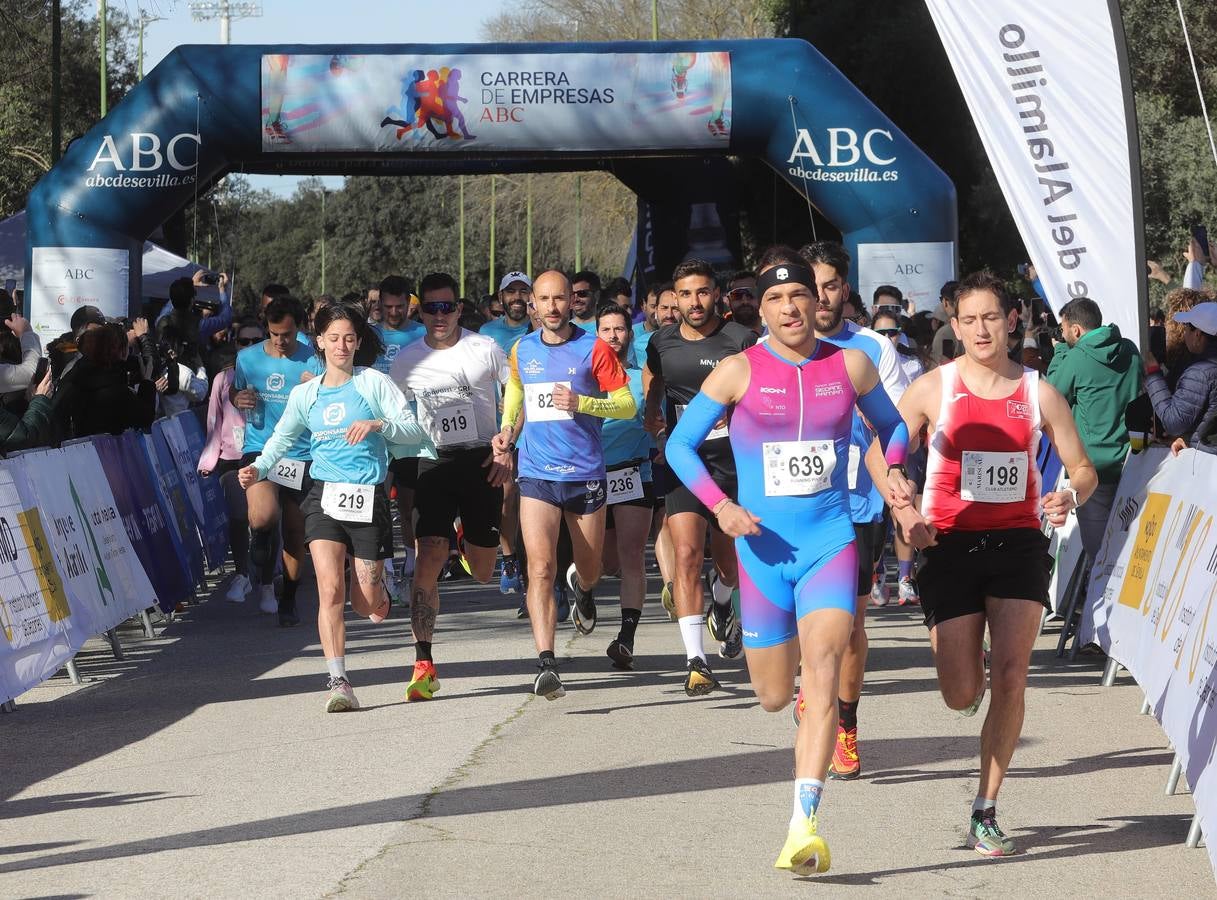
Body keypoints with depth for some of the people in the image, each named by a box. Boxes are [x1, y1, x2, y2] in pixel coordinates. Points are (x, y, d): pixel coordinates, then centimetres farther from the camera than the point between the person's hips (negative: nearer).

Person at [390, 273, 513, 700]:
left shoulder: (485, 349, -1)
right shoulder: (407, 360, 4)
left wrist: (508, 448, -7)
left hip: (482, 460, 0)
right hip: (434, 462, 0)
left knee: (482, 573, 6)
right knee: (430, 556, -16)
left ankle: (471, 535, 46)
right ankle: (423, 663, -16)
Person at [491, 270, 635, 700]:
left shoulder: (594, 349, -3)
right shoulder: (521, 351, 8)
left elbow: (627, 405, -4)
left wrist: (581, 402, -19)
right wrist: (508, 431, 8)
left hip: (585, 473, -1)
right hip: (536, 473, 1)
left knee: (590, 568, 14)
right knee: (541, 568, -15)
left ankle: (582, 585, 53)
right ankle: (546, 664, -21)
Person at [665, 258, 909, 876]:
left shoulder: (851, 367, 5)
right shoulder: (738, 372, -1)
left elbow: (892, 425, 22)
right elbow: (680, 444, 4)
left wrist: (889, 471, 2)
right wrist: (720, 506, -10)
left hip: (831, 543, 0)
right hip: (764, 548, 0)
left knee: (822, 671, -19)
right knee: (774, 697, 8)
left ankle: (803, 828, -24)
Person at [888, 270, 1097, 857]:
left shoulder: (1038, 393, 4)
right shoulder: (933, 388, 1)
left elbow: (1083, 469, 9)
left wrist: (1070, 497, -15)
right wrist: (902, 508, -17)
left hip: (1018, 544, 0)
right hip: (951, 544, 0)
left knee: (1009, 675, -14)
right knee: (961, 694, -4)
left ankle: (986, 812, -3)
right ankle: (970, 680, 38)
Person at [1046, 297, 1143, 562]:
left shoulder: (1076, 358, -14)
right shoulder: (1130, 350, 4)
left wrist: (1061, 350, 10)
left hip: (1094, 464, -6)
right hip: (1129, 458, 6)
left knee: (1097, 545, -1)